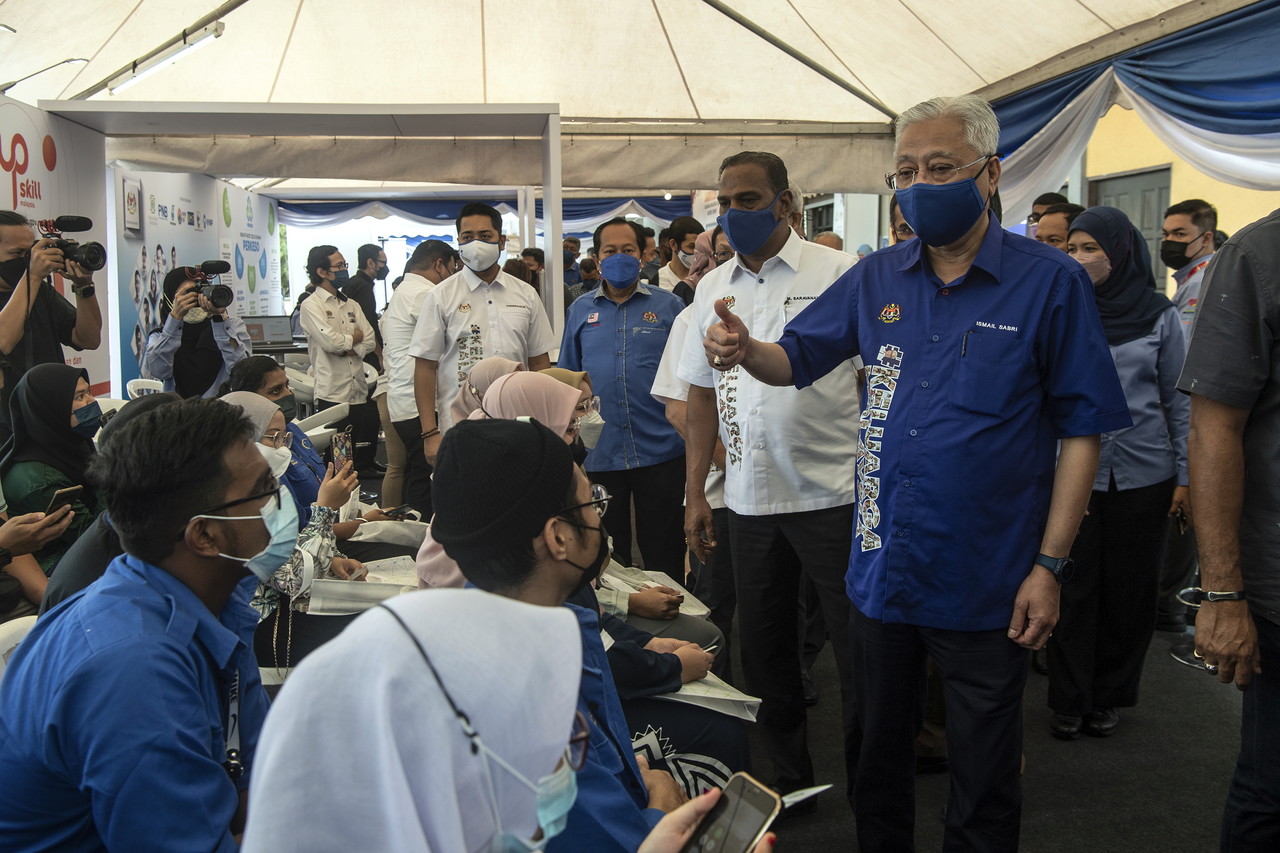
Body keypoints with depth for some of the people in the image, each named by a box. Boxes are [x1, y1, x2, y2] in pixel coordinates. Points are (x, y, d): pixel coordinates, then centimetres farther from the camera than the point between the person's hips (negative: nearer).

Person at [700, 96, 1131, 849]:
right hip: (883, 569, 4)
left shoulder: (1050, 283, -10)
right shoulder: (878, 278, 3)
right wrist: (745, 350, -16)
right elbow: (796, 360, 8)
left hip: (988, 585, -4)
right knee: (880, 754, 21)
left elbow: (1082, 432, -8)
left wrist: (1049, 566, -12)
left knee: (983, 786, 13)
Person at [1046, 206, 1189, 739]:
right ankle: (1070, 700, 18)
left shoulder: (1159, 316, 0)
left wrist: (1186, 475, 1)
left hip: (1143, 473, 0)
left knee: (1129, 589, 9)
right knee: (1073, 587, 4)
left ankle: (1110, 695, 26)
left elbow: (1178, 397, 4)